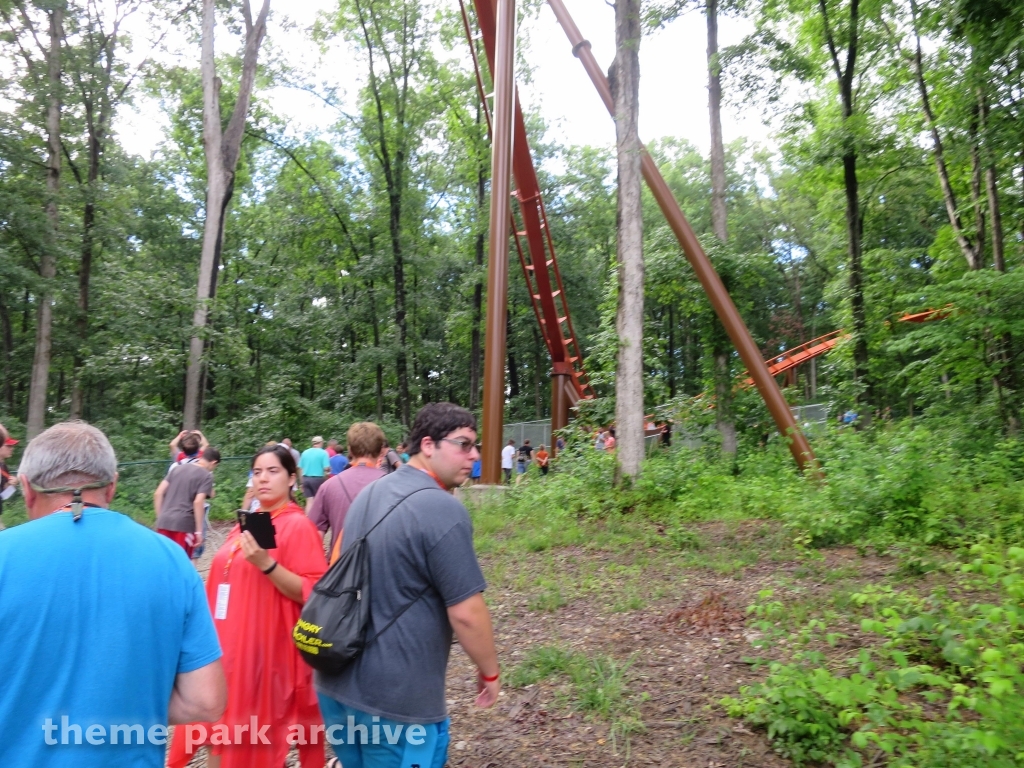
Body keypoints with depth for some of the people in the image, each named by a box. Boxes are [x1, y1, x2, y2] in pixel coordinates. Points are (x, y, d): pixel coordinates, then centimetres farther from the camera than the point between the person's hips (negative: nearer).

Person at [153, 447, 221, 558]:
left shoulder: (179, 468, 15)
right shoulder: (206, 476, -3)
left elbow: (158, 493, 12)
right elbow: (198, 502, -15)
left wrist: (160, 517, 17)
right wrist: (199, 531, -13)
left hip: (164, 521, 6)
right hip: (184, 524, -5)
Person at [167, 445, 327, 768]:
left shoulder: (299, 526, -14)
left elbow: (311, 594, -19)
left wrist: (266, 564, -29)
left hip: (265, 649, -7)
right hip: (229, 644, 7)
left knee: (255, 741, 5)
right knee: (223, 729, 15)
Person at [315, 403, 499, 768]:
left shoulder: (369, 493, 6)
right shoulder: (443, 509, -21)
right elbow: (466, 613, -20)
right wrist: (490, 672, -3)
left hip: (337, 683, 8)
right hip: (396, 699, -8)